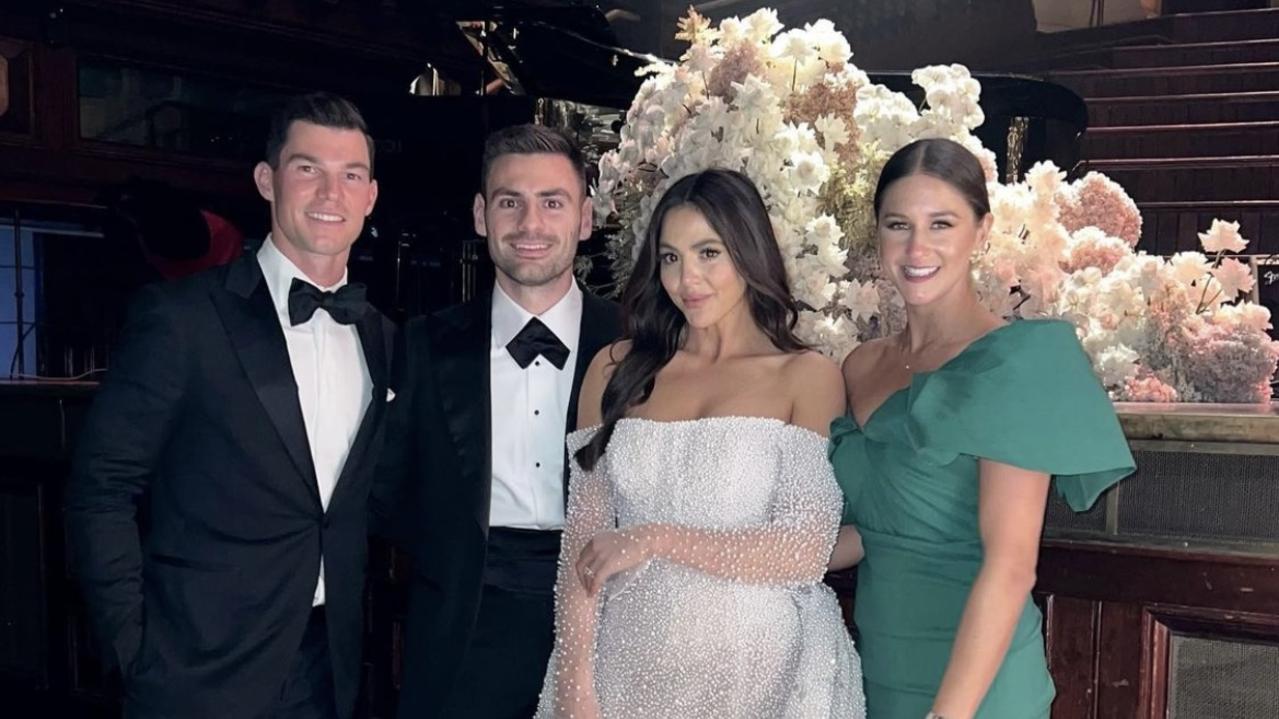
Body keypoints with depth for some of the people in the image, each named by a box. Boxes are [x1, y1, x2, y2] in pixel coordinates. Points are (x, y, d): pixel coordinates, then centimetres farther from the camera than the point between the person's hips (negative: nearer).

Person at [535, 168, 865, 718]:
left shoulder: (808, 376, -5)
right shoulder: (616, 368, 3)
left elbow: (806, 553, -12)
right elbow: (582, 539, -1)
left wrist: (658, 539, -12)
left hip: (755, 669, -2)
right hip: (629, 665, 2)